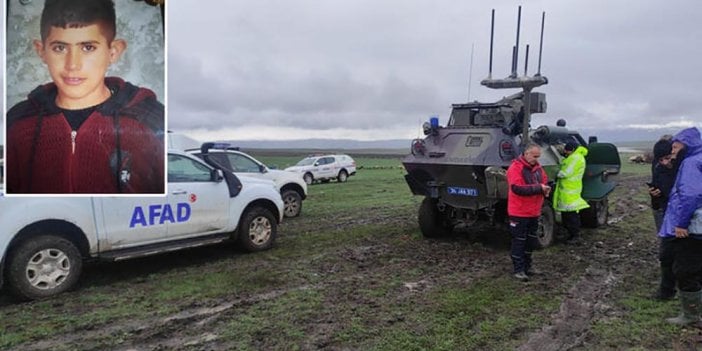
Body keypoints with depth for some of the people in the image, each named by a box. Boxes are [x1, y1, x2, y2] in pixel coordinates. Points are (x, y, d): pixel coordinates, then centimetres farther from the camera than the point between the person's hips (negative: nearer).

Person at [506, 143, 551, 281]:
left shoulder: (537, 167, 10)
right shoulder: (515, 168, -16)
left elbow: (544, 181, 18)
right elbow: (517, 188, -25)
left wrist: (545, 189, -6)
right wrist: (538, 188, -24)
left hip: (534, 212, 8)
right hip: (519, 213, -8)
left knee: (531, 240, 16)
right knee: (519, 241, 0)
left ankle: (527, 265, 30)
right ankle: (518, 270, 7)